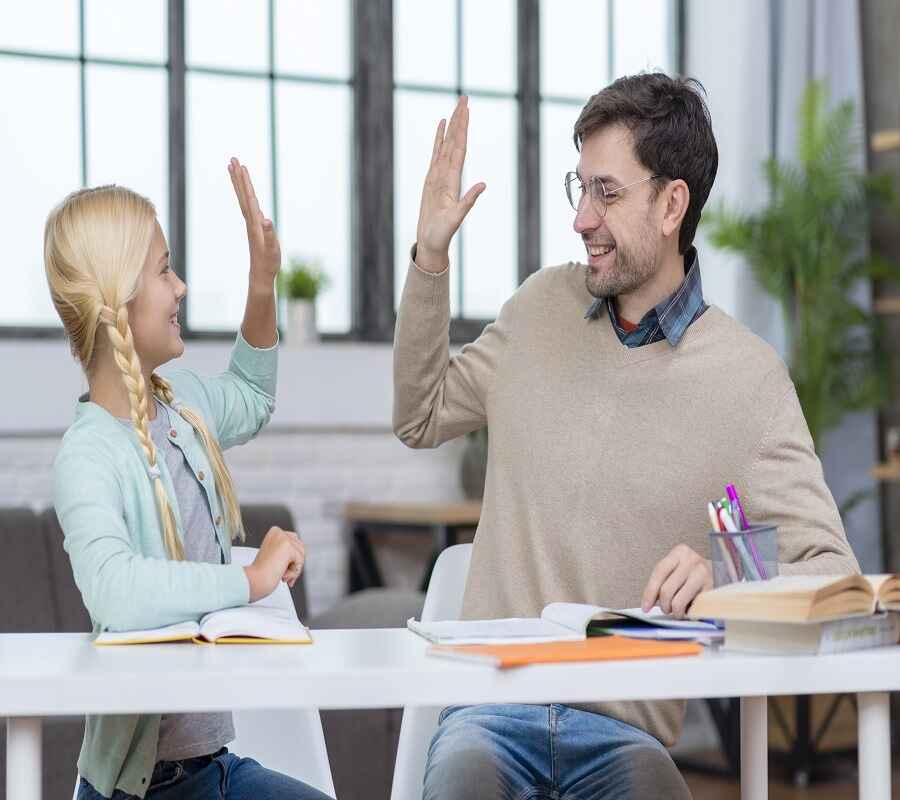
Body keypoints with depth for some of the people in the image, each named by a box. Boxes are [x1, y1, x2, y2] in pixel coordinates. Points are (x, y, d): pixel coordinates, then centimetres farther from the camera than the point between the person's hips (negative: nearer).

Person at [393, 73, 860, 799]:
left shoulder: (748, 377, -3)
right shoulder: (542, 308, 11)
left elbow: (832, 573, -4)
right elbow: (421, 420, 24)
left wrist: (723, 579, -26)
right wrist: (431, 256, 12)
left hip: (624, 729, -2)